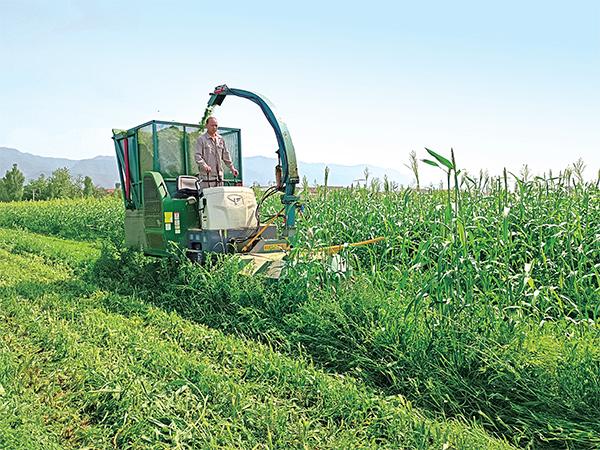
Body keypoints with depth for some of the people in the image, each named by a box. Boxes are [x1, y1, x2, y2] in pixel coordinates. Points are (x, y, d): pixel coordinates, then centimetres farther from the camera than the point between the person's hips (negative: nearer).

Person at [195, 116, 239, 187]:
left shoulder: (221, 139, 15)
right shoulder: (201, 139, -1)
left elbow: (226, 155, 22)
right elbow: (198, 156, -9)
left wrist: (232, 167, 14)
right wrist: (204, 166, -27)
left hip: (219, 175, 6)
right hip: (206, 176, -6)